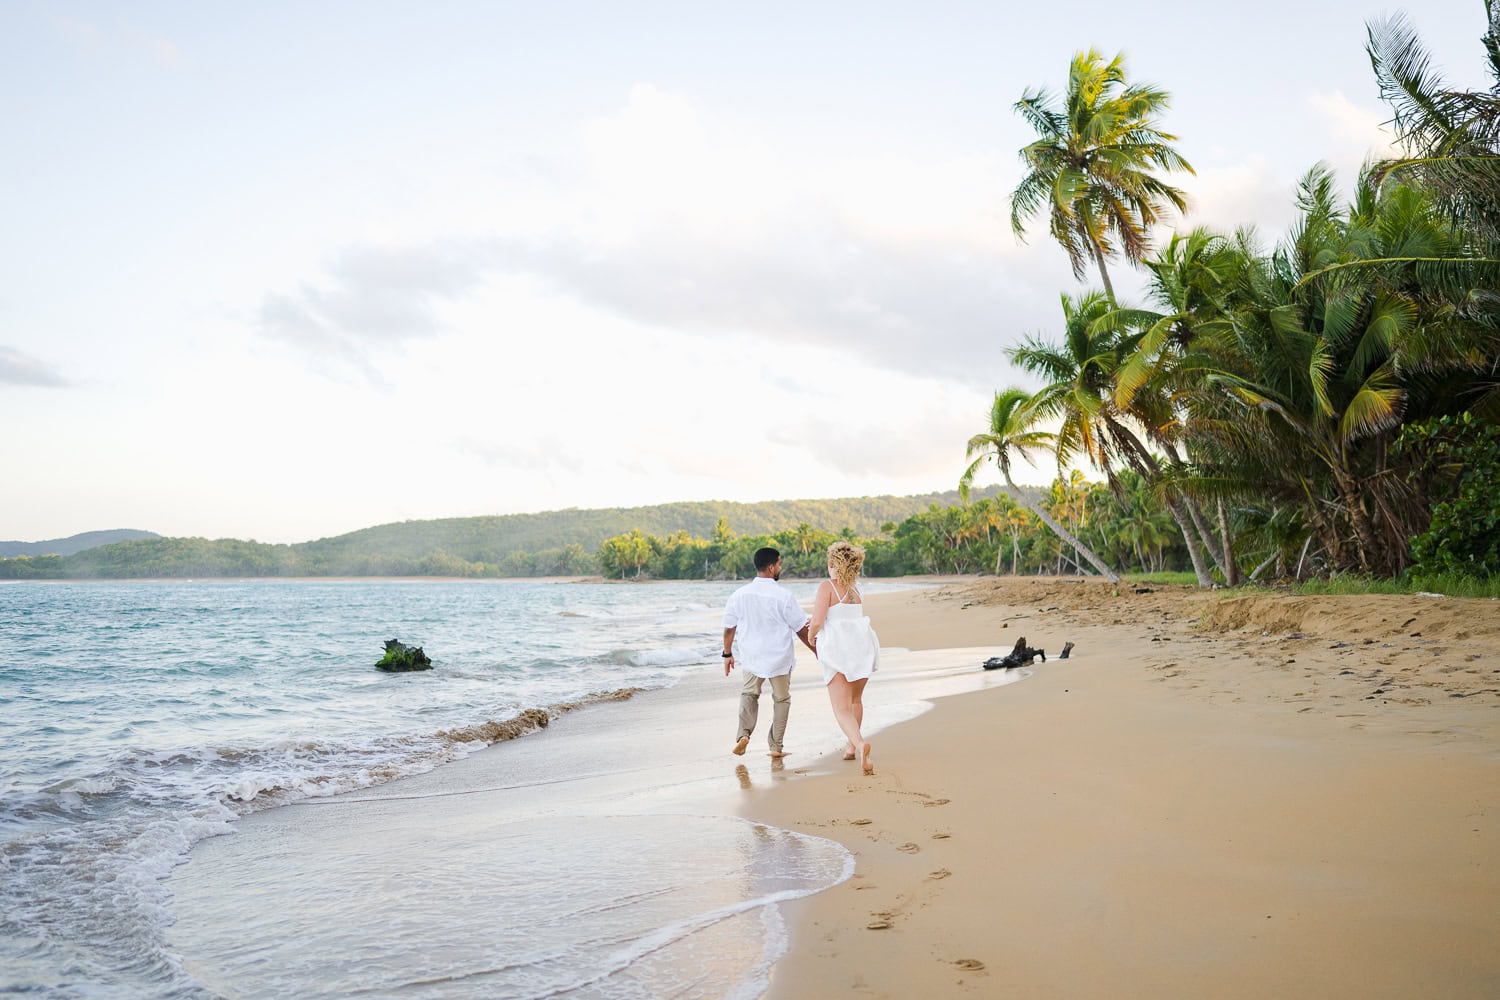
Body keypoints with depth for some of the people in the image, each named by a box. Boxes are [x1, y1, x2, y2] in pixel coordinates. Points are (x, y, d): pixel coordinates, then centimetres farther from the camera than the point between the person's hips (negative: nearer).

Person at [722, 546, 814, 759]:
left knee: (749, 694, 22)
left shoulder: (739, 595, -6)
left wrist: (728, 654, 18)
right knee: (781, 699, 17)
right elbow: (801, 628, -10)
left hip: (752, 657, 2)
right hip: (780, 658, -2)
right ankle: (776, 746, 18)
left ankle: (744, 733, 0)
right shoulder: (783, 596, -16)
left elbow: (729, 628, 3)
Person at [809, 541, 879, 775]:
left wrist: (811, 637, 6)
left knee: (841, 707, -5)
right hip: (862, 645, 6)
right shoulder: (856, 589, 11)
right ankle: (852, 746, 35)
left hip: (837, 648, -6)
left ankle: (859, 742, -30)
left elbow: (817, 620, -16)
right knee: (855, 699, 25)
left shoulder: (827, 586, -7)